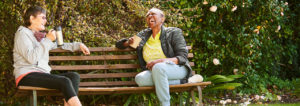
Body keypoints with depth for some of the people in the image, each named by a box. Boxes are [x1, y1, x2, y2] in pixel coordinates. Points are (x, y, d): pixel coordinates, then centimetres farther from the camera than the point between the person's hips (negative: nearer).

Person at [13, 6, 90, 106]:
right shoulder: (22, 33, 0)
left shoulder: (40, 36, 24)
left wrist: (78, 45, 31)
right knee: (64, 81, -29)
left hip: (42, 74, 8)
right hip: (27, 76, -8)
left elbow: (59, 45, 40)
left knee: (74, 76, -15)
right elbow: (31, 58, -15)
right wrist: (48, 40, -10)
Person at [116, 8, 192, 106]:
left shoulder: (173, 32, 4)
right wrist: (129, 42, 0)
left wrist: (161, 61, -24)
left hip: (177, 68, -4)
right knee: (140, 79, -31)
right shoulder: (143, 35, 18)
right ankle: (180, 81, -21)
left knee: (158, 67, -38)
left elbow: (183, 57, -7)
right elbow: (119, 44, 26)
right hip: (155, 72, 4)